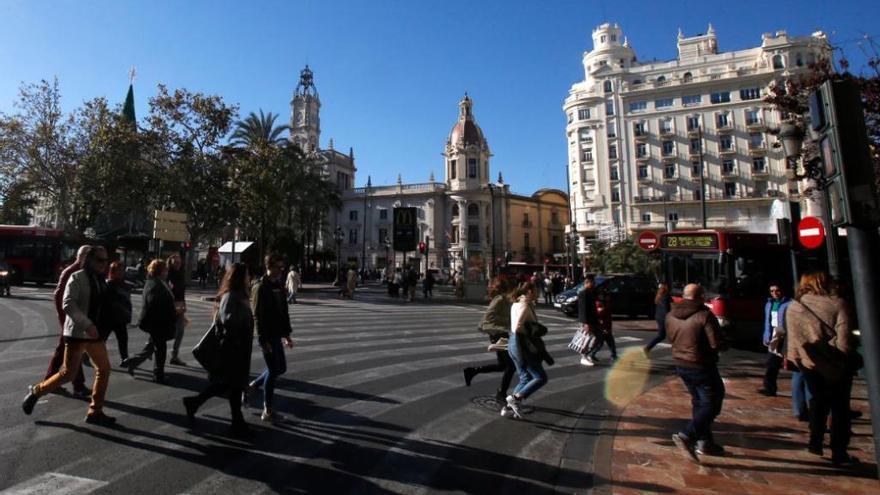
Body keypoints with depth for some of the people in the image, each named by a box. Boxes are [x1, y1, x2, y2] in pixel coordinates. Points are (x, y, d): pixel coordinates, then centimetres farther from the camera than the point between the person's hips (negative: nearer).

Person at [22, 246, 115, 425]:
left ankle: (95, 412, 11)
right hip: (76, 333, -6)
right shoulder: (77, 277, -10)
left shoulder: (101, 280, 11)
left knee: (104, 368, 3)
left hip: (94, 333, 7)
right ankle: (36, 391, 30)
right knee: (67, 373, 0)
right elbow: (68, 304, -19)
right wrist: (87, 325, -25)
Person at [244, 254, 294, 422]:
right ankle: (267, 411, 14)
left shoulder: (279, 286, 11)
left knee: (280, 368, 16)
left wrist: (286, 334, 15)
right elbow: (258, 316, -17)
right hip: (267, 337, -8)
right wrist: (263, 340, -20)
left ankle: (251, 386, 34)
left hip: (276, 335, 8)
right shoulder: (261, 287, -14)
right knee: (273, 370, 0)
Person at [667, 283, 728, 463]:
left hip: (681, 365, 7)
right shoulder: (705, 315, -19)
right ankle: (686, 436, -8)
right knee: (712, 404, 4)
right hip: (701, 367, -7)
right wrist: (725, 345, 2)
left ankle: (704, 441, 27)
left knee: (699, 402, 20)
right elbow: (718, 344, -19)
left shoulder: (671, 315, 2)